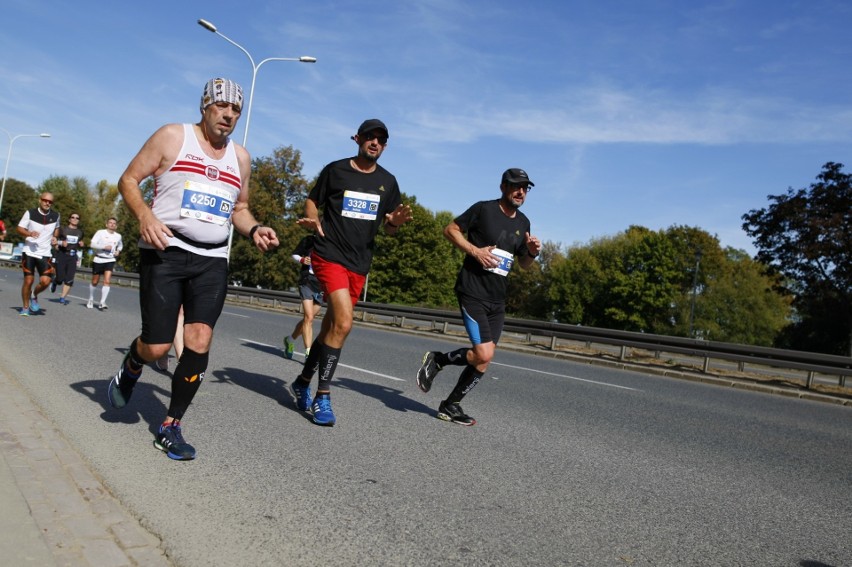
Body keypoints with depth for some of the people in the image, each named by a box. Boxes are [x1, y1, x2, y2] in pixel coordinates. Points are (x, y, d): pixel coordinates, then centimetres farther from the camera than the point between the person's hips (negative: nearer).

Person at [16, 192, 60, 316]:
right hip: (29, 252, -2)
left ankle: (34, 296, 21)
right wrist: (30, 233, -23)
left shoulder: (56, 216, 2)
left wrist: (54, 238, 4)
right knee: (28, 280, -1)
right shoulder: (30, 213, -5)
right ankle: (25, 307, 17)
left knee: (45, 281, -11)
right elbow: (20, 229, -3)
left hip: (45, 254, 2)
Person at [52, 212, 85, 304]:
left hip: (72, 256, 3)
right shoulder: (62, 229, -1)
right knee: (60, 278, -7)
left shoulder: (80, 232, 12)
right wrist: (61, 243, -13)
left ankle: (62, 298, 0)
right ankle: (54, 281, 30)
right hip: (61, 255, -3)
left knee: (69, 279, -6)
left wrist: (81, 244, 3)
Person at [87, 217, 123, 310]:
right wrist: (104, 247, -24)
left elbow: (120, 245, 28)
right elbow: (93, 244, -14)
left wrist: (118, 251, 8)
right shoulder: (100, 232, -6)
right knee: (95, 282, 10)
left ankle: (102, 303, -11)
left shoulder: (118, 236, 7)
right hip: (98, 259, -2)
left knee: (107, 281, -14)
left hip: (110, 260, 2)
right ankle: (91, 300, 32)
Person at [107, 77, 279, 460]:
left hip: (212, 261, 4)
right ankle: (130, 368, 33)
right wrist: (144, 215, -18)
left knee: (199, 341, -9)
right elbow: (128, 180, 2)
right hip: (165, 252, -3)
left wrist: (254, 230, 1)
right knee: (157, 346, -5)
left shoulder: (240, 157, 14)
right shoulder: (172, 137, 1)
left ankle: (171, 427, 7)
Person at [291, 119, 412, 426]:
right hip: (329, 254, -5)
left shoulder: (388, 181, 10)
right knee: (343, 323, -20)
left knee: (331, 326, 12)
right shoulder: (335, 170, 0)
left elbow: (389, 227, 14)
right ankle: (322, 397, -7)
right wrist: (313, 220, -14)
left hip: (359, 264, 5)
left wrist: (396, 221, -10)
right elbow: (312, 201, 8)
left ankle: (303, 382, 32)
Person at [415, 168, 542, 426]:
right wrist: (475, 250, -15)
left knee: (483, 361, 6)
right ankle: (436, 359, 7)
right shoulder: (483, 209, -6)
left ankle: (450, 405, 20)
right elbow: (451, 229, -1)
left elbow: (525, 264, 22)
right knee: (483, 354, -18)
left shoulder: (523, 223, 13)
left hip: (497, 300, 7)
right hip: (472, 292, -7)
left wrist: (533, 252, -1)